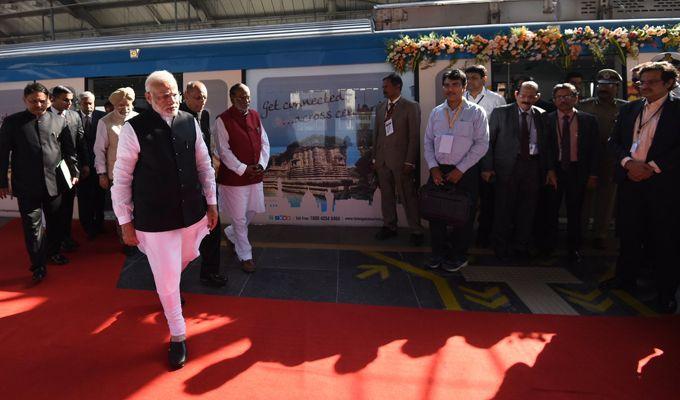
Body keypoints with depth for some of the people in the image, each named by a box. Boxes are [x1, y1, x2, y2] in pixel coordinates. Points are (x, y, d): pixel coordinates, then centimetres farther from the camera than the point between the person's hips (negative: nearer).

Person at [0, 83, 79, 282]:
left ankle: (53, 252, 37)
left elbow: (69, 150, 9)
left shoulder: (59, 121, 3)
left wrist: (74, 172, 5)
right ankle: (38, 265, 15)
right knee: (32, 226, 3)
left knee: (55, 221, 15)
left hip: (54, 181, 2)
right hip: (26, 184, -2)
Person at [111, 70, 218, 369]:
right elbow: (121, 178, -7)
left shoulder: (190, 122, -1)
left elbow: (204, 164, 7)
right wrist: (125, 222, -5)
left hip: (192, 212, 5)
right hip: (155, 219, -4)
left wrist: (211, 202, 8)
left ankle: (165, 280, 63)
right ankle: (177, 335, 29)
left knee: (187, 257, 27)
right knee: (167, 280, 5)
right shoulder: (134, 129, -13)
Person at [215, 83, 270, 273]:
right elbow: (224, 151, -13)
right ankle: (245, 256, 18)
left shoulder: (255, 116, 7)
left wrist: (261, 165, -5)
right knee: (240, 217, 3)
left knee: (252, 211, 18)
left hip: (255, 175, 6)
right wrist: (243, 169, -16)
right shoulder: (223, 120, -11)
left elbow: (264, 143, 9)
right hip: (234, 176, -6)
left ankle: (231, 233, 45)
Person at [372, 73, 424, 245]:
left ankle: (416, 231, 9)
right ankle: (389, 226, 24)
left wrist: (410, 162, -12)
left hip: (401, 160, -5)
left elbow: (414, 136, -7)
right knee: (386, 195, 11)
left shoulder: (411, 107, -3)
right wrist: (375, 158, 10)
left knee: (408, 196, -2)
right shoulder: (380, 107, 13)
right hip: (382, 160, 5)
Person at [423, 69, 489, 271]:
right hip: (438, 171, 3)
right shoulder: (436, 112, 9)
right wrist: (433, 167, -4)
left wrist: (460, 170, -13)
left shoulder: (476, 112, -3)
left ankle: (459, 256, 22)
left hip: (465, 172, -3)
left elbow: (481, 145, -8)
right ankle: (439, 252, 25)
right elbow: (428, 143, 10)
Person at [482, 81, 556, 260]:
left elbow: (547, 145, 13)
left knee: (527, 210, 7)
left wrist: (550, 169, 6)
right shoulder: (500, 113, 3)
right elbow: (489, 141, 0)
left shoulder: (541, 116, 11)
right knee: (504, 208, 2)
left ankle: (522, 248, 22)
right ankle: (501, 248, 17)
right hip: (508, 166, -2)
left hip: (533, 167, 3)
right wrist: (487, 167, -6)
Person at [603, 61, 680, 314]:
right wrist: (628, 162, -8)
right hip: (629, 180, 4)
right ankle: (625, 279, 28)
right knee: (629, 234, 13)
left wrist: (653, 167, -17)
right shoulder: (628, 109, 12)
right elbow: (614, 141, 8)